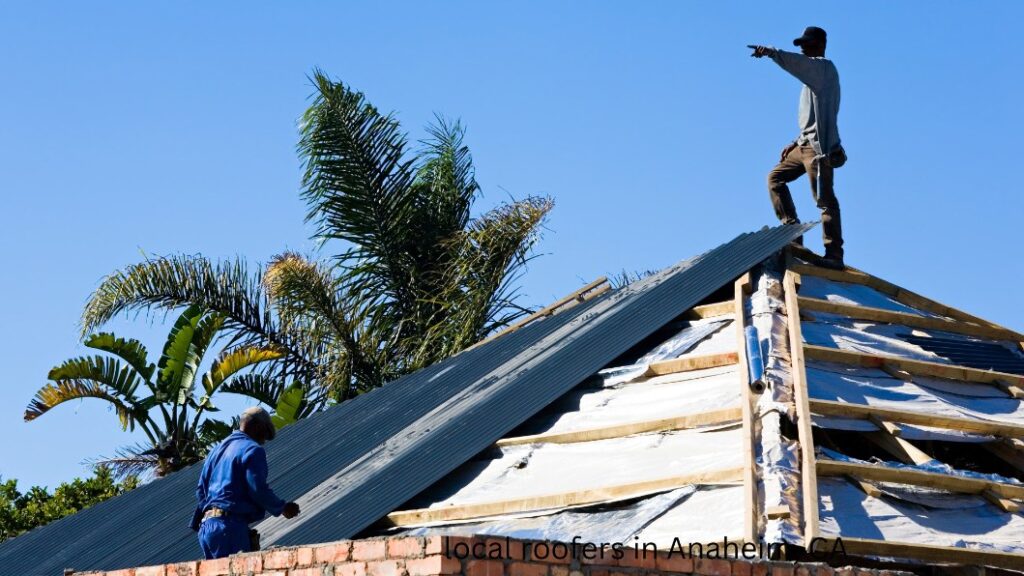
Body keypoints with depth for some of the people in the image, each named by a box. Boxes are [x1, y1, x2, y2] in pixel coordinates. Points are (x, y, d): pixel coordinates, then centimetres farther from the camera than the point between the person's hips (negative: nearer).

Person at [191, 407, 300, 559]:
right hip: (230, 525, -9)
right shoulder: (253, 450, -4)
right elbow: (258, 490, -12)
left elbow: (200, 491, 23)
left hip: (206, 525, 9)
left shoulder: (217, 450, 22)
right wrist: (283, 508, 2)